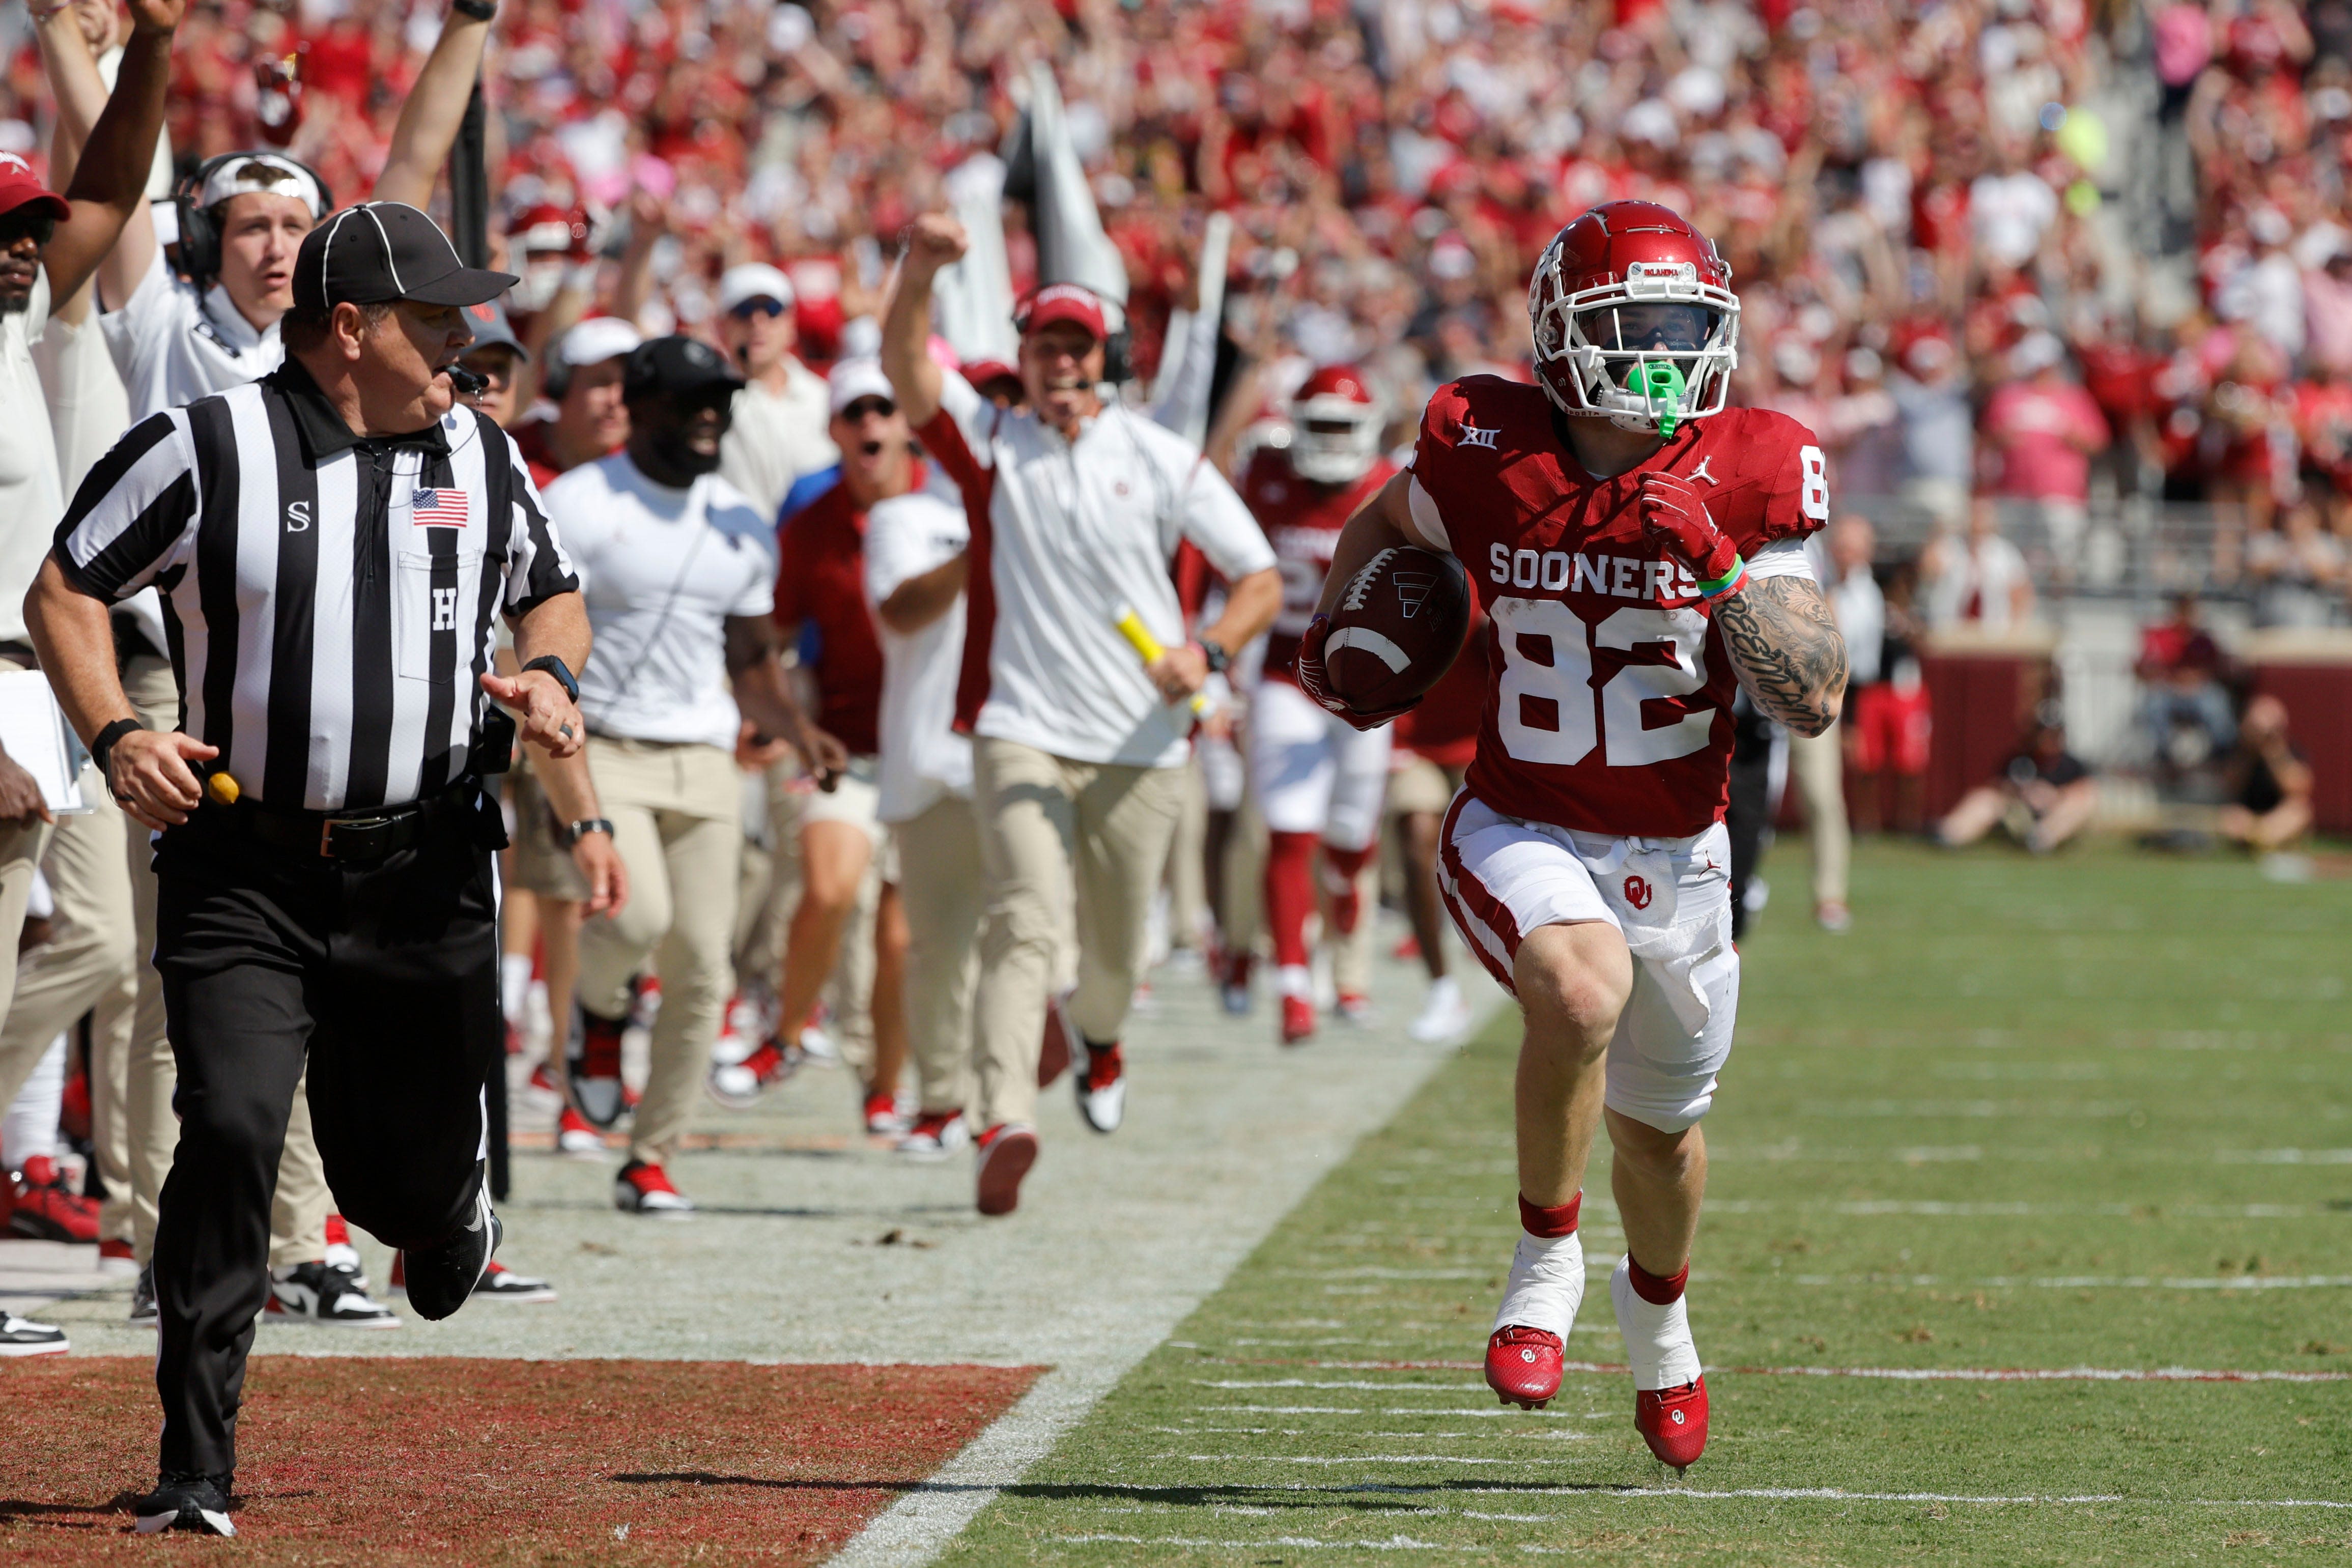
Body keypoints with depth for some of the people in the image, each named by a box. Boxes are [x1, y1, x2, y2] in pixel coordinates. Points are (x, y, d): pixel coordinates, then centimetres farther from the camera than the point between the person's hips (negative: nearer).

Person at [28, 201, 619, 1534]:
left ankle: (452, 1213, 50)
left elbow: (555, 593, 23)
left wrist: (551, 673, 0)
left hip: (425, 876, 3)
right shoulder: (208, 449, -4)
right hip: (243, 874, -3)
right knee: (231, 1132, -18)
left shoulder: (482, 459, 8)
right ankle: (196, 1469, -12)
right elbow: (66, 589, 2)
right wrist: (115, 734, -13)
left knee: (403, 1173, 9)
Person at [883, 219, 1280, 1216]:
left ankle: (1097, 1034, 50)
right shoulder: (991, 441, 3)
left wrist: (1206, 652, -14)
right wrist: (918, 273, -33)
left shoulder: (1163, 461, 3)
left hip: (1140, 745, 2)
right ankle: (1004, 1123, -33)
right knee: (1026, 921, -21)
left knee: (1116, 946, 13)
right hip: (1021, 734, -2)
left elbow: (1260, 580, 5)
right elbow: (905, 364, -14)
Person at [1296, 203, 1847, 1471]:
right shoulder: (1487, 460, -11)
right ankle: (1546, 1259, -11)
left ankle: (1656, 1306, 55)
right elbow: (1390, 522, 15)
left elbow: (1814, 700, -19)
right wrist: (1333, 627, 6)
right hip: (1520, 838, -2)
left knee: (1660, 1123, 19)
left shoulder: (1746, 484, -12)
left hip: (1675, 857, 2)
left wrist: (1716, 562, -28)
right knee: (1583, 985, -35)